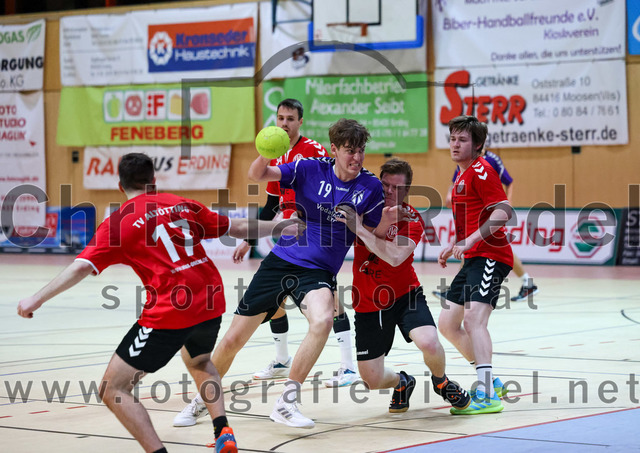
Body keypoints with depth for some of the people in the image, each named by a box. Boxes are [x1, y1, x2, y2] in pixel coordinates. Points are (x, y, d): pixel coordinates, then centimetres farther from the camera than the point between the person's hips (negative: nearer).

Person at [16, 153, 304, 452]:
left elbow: (82, 267, -10)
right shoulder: (183, 205, 14)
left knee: (112, 390, 1)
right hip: (211, 303, 6)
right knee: (199, 361, 38)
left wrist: (37, 299, -5)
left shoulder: (118, 222, 1)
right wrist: (283, 226, 38)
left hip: (168, 313, -6)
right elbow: (239, 228, 23)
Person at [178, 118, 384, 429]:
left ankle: (286, 403, -23)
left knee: (323, 320, -35)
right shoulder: (310, 169, -6)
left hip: (317, 272, 0)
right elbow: (256, 175, -11)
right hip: (280, 261, 0)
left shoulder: (371, 187, -3)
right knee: (233, 340, 3)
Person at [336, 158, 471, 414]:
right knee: (372, 381, 0)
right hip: (368, 304, 3)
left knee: (429, 343, -31)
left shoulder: (412, 219, -13)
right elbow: (365, 245, -17)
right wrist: (383, 223, -34)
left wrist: (359, 228, -36)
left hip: (404, 296, -2)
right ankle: (402, 382, 37)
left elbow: (395, 257, -30)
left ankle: (441, 382, 5)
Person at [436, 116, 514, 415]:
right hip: (472, 258, 11)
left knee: (473, 319, -24)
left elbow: (503, 212, -23)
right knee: (447, 324, 12)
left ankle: (487, 395, -28)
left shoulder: (481, 171, -11)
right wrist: (453, 246, 24)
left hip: (490, 257, -11)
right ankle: (490, 380, 23)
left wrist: (471, 240, -29)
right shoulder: (462, 176, 19)